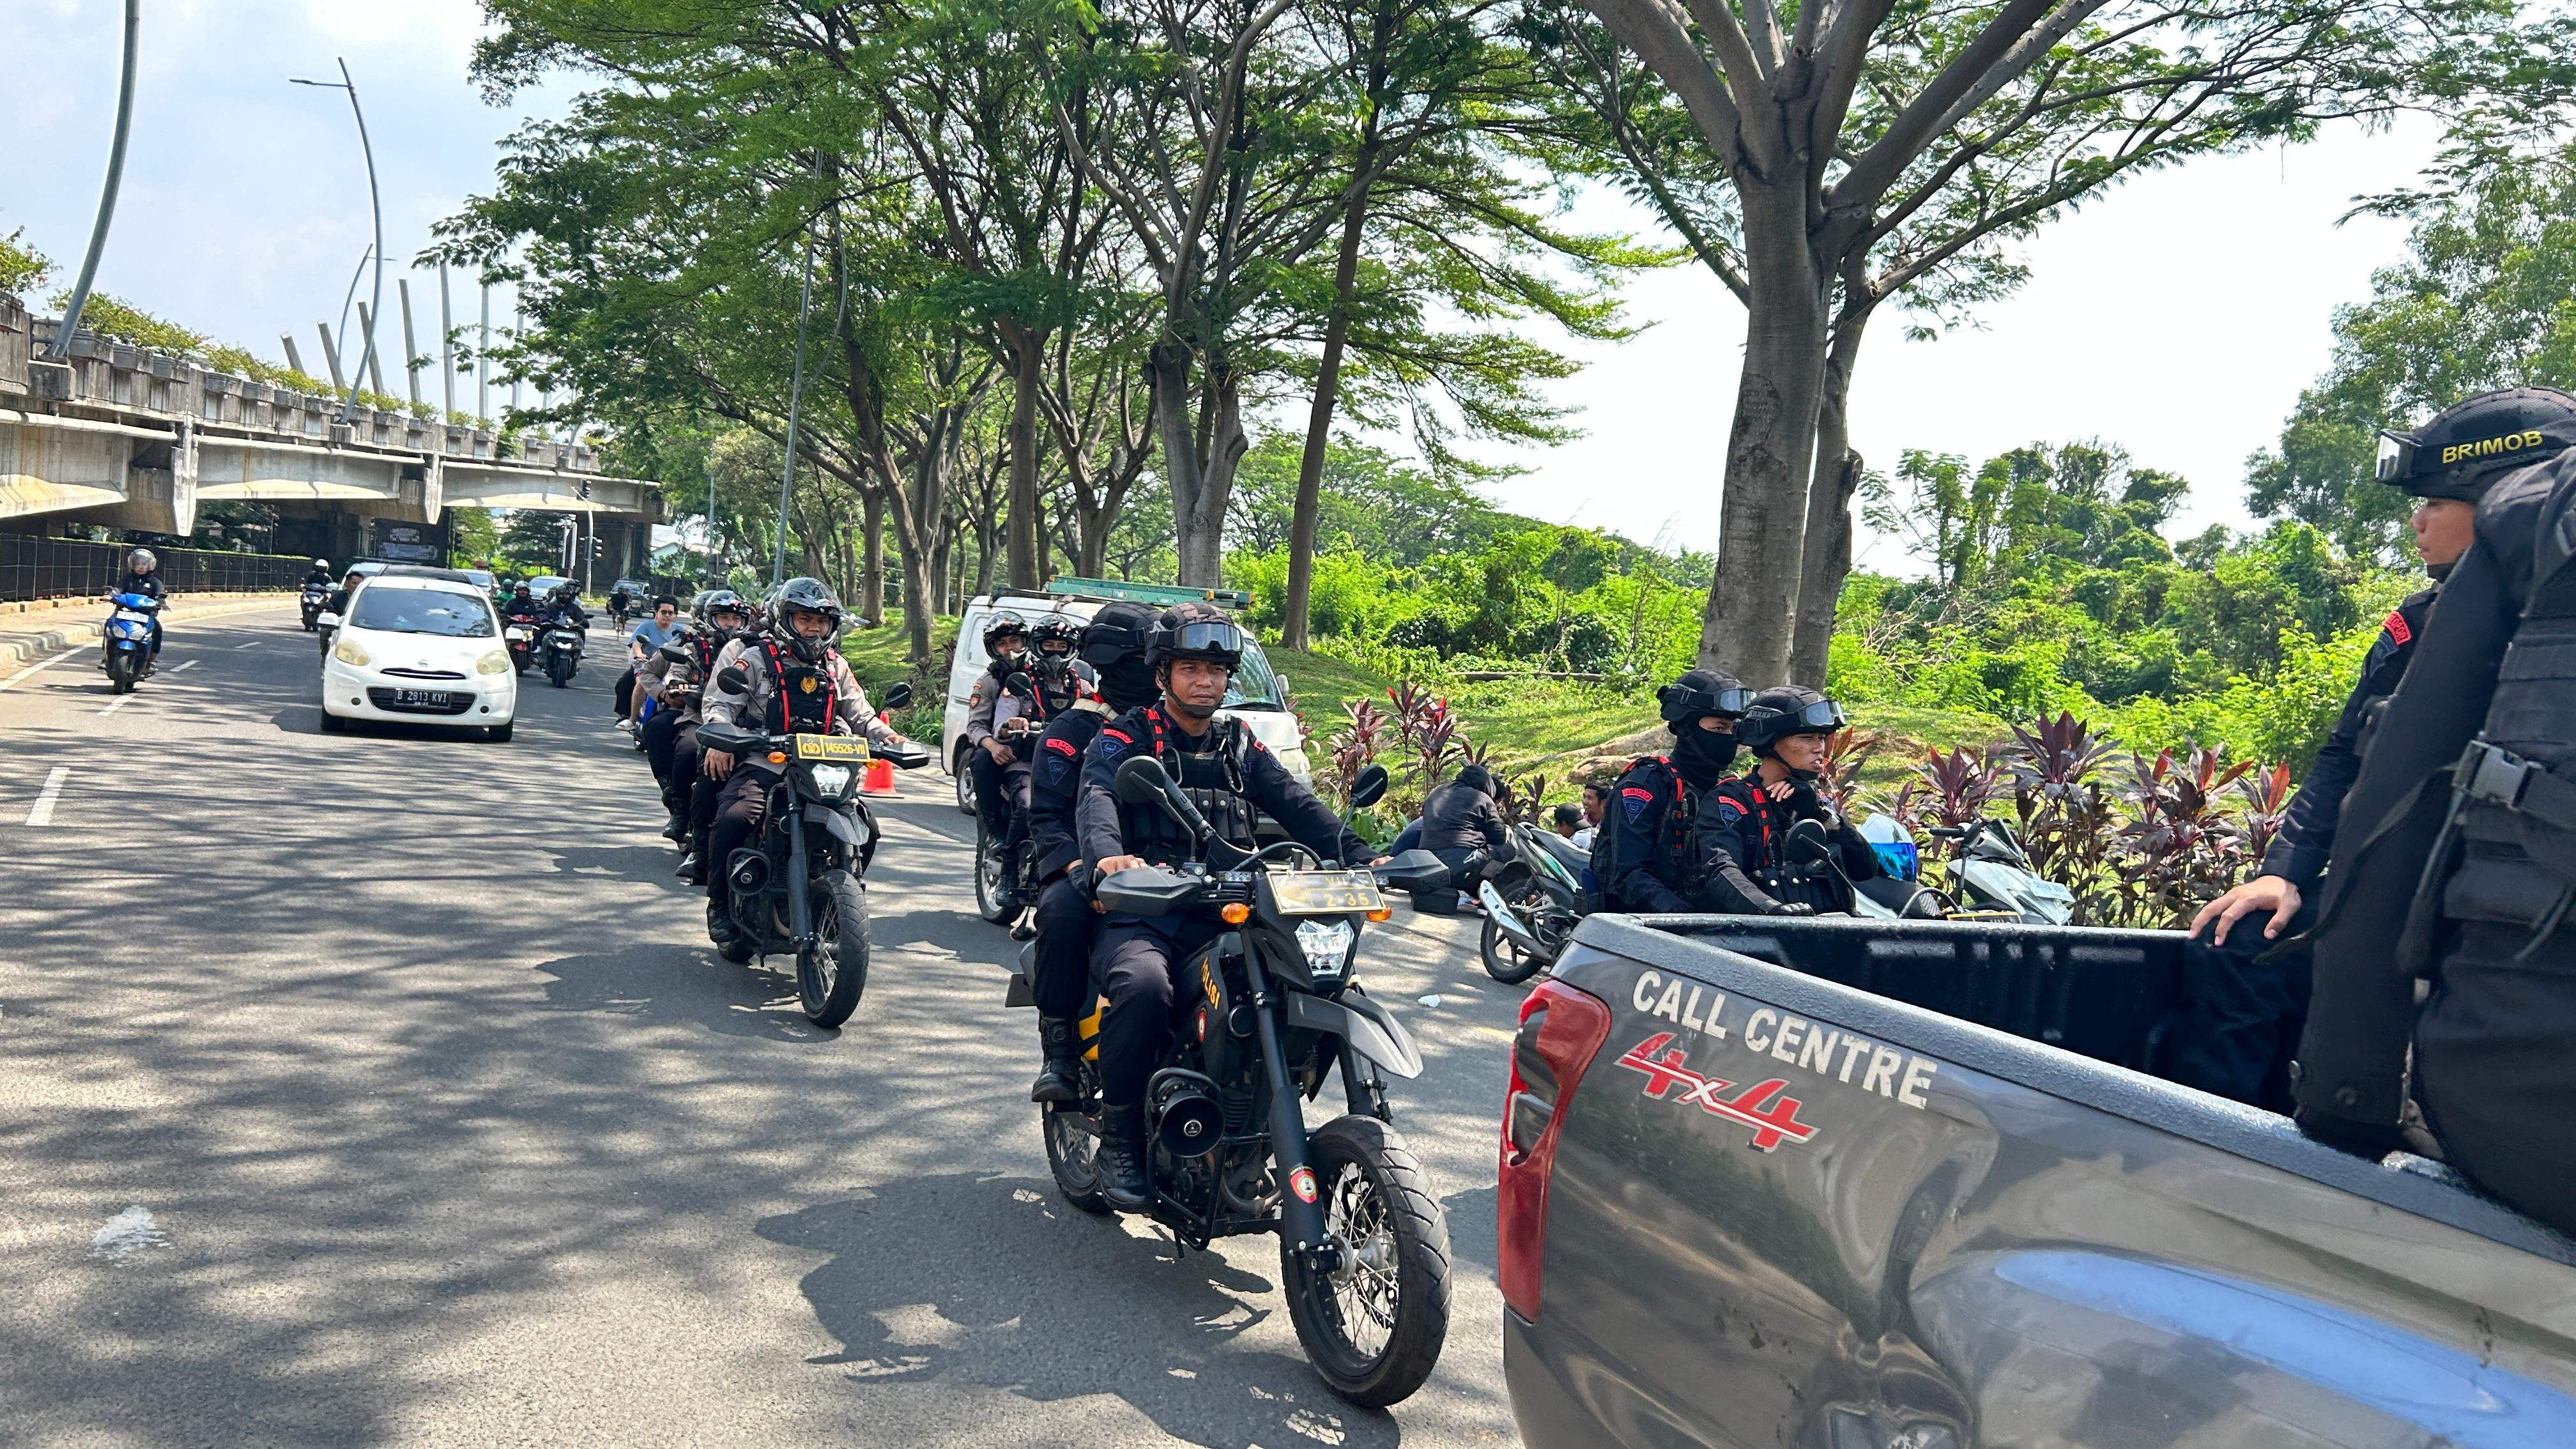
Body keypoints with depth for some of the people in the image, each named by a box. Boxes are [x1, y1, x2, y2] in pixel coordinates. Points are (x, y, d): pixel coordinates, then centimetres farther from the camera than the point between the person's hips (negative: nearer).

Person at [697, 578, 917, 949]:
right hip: (761, 765, -4)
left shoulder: (836, 667, 21)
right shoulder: (757, 658, 6)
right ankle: (720, 904, -9)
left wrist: (888, 736, -1)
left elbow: (860, 715, 20)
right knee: (733, 819, -29)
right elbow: (720, 703, -1)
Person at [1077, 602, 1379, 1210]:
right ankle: (1120, 1137, -16)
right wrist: (1108, 854, -39)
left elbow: (1299, 807, 5)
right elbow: (1095, 800, -14)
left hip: (1226, 920, 4)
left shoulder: (1243, 748, 21)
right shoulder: (1123, 740, 7)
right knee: (1144, 984, -36)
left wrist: (1361, 858, -14)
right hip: (1142, 918, -4)